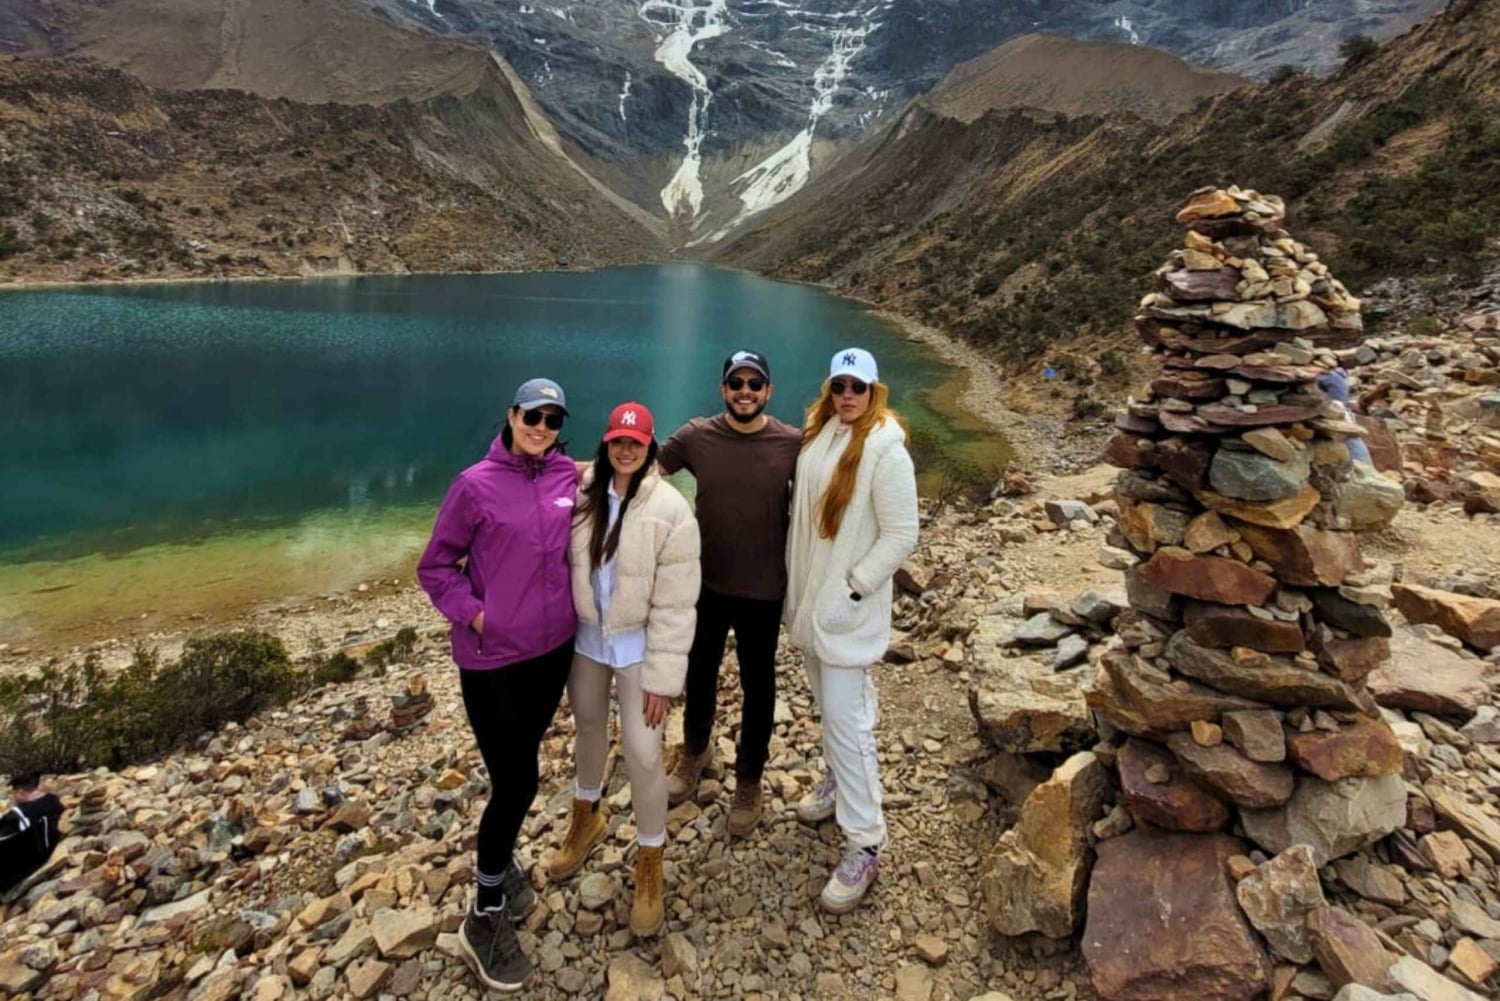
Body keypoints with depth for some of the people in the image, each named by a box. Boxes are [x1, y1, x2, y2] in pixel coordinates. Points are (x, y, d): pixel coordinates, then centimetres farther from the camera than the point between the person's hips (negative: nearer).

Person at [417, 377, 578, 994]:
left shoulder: (570, 479, -1)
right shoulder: (476, 485, -12)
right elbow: (436, 567, -4)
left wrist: (571, 606, 3)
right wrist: (473, 615, -13)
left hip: (553, 649, 5)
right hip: (492, 657, -4)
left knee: (520, 765, 20)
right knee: (517, 781, -1)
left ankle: (501, 859, 45)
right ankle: (485, 918, 19)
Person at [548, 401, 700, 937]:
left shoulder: (671, 509, -18)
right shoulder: (582, 493, -6)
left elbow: (675, 602, -16)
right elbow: (564, 563, 4)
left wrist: (663, 676, -16)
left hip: (638, 643, -4)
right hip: (586, 635, 4)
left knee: (642, 753, -1)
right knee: (589, 727, 23)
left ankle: (649, 864, 23)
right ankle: (586, 818, 51)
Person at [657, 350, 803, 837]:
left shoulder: (794, 444, -12)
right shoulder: (696, 436, -9)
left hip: (763, 590, -1)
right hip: (705, 584, 2)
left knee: (757, 688, 14)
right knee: (698, 675, 21)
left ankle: (749, 779, 38)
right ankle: (694, 750, 50)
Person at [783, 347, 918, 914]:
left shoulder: (884, 449, -18)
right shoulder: (818, 433, 3)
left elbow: (901, 535, -17)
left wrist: (852, 590, -18)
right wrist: (795, 582, 9)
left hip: (849, 604, -7)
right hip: (807, 593, 7)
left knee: (845, 716, -5)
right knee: (828, 702, 23)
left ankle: (865, 846, 7)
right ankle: (838, 780, 46)